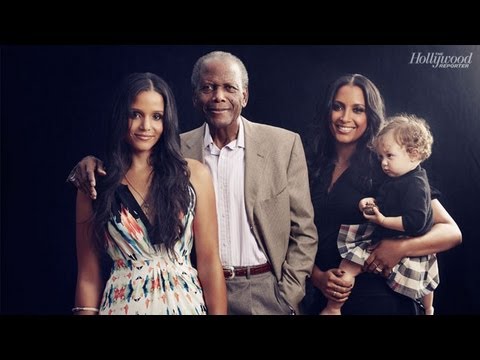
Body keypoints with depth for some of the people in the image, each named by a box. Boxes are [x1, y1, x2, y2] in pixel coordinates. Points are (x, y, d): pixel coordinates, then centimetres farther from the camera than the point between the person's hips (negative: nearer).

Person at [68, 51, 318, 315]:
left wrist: (287, 298, -7)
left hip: (265, 290, -1)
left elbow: (303, 231, -2)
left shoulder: (285, 144, -5)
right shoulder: (179, 149, -2)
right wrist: (95, 163, -12)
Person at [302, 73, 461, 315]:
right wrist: (318, 277, -12)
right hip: (323, 300, 4)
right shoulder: (313, 169, 2)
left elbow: (451, 232, -10)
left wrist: (401, 247, -26)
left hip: (379, 301, -3)